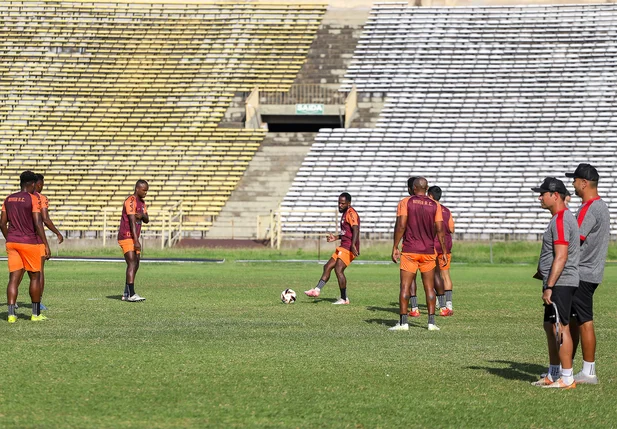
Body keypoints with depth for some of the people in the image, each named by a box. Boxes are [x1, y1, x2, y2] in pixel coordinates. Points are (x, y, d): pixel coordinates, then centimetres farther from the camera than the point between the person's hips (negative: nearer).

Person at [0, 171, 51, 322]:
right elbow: (38, 223, -15)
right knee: (35, 277, 9)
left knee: (14, 278, 2)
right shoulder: (33, 199, -9)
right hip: (29, 242, -5)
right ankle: (36, 314, 14)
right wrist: (46, 245, -13)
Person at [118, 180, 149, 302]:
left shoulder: (142, 202, 14)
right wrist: (136, 241, -26)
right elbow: (132, 222, -21)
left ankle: (126, 294, 13)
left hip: (134, 238, 9)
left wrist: (142, 215, -12)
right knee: (132, 263, -17)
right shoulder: (131, 201, -15)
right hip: (126, 237, -9)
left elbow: (146, 220, 13)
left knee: (135, 265, 8)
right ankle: (131, 294, -23)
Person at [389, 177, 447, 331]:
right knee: (429, 287, 8)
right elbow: (440, 230, 2)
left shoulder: (405, 202, -2)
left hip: (409, 251, -2)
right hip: (429, 252, 2)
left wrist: (395, 247, -6)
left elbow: (401, 226, -10)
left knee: (405, 286, -1)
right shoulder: (435, 205, 4)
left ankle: (403, 322, -6)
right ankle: (431, 322, 4)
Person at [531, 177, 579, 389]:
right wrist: (542, 273, 29)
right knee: (550, 327, 16)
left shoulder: (561, 220, -17)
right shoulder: (560, 218, 17)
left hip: (560, 283, -11)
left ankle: (567, 378, -7)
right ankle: (553, 375, 23)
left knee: (561, 328, -9)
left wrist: (549, 287, -24)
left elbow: (561, 257, -22)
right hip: (556, 284, 11)